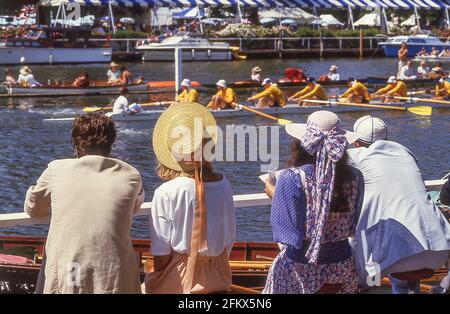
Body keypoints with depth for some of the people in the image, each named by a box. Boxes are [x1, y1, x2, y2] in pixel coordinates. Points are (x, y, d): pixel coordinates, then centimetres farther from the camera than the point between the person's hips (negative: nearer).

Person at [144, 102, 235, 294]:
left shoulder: (165, 193, -18)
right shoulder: (224, 186, -6)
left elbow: (161, 256, -14)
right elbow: (230, 240, 4)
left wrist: (155, 279, 3)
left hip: (176, 283, -4)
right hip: (218, 281, 5)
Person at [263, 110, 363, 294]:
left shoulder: (292, 178, -18)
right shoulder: (354, 177, -7)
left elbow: (285, 228, -13)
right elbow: (353, 225, 3)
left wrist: (273, 194, 1)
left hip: (300, 269, -3)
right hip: (343, 265, 3)